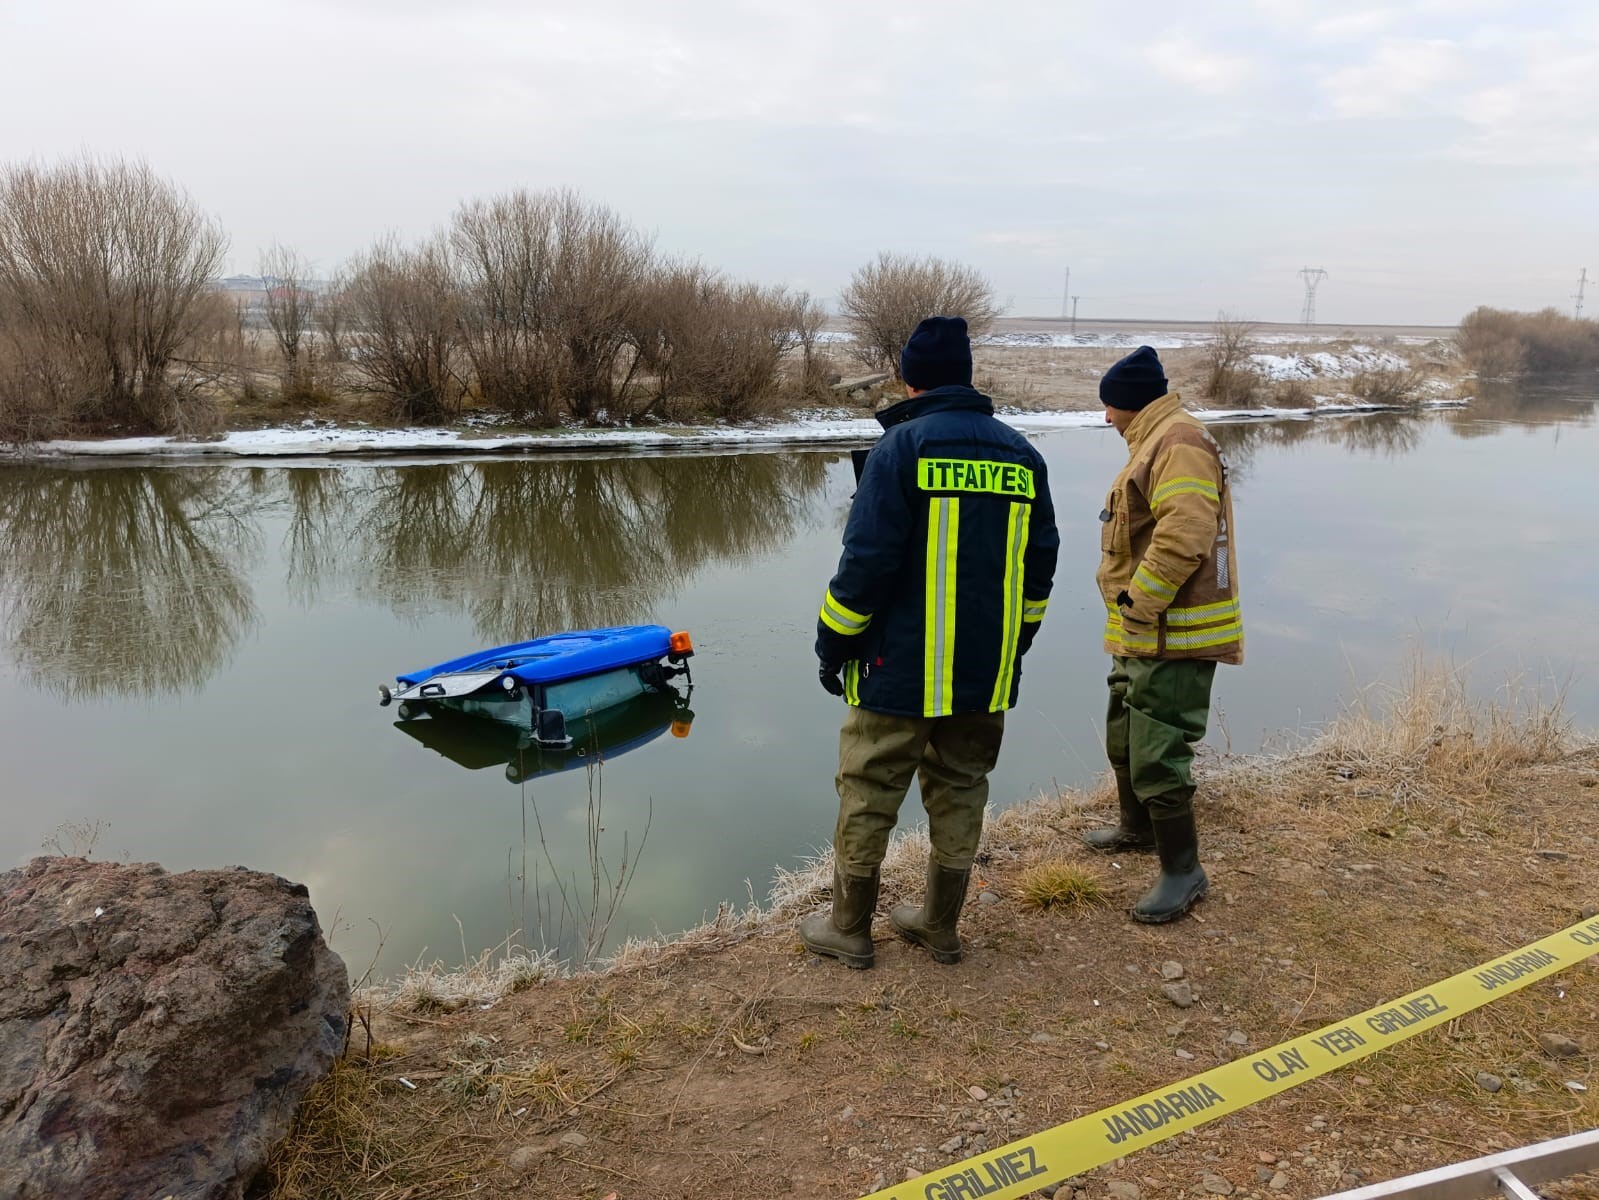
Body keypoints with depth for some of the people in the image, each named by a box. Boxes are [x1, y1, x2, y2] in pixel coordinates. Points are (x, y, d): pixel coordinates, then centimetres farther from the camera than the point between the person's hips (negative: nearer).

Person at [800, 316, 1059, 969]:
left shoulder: (901, 445, -11)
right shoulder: (1022, 454, 7)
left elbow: (866, 559, -15)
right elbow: (1039, 565, 11)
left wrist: (833, 642, -4)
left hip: (900, 669, -5)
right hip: (988, 672, 6)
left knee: (868, 794, 8)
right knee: (959, 791, 17)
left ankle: (848, 929, 21)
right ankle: (940, 925, 29)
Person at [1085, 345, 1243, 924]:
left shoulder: (1179, 443, -17)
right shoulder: (1155, 443, 18)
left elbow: (1184, 533, -29)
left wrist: (1140, 602, -24)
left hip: (1172, 635, -11)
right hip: (1141, 631, 11)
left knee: (1156, 754, -7)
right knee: (1123, 738, 24)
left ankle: (1183, 870, 6)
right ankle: (1137, 828, 43)